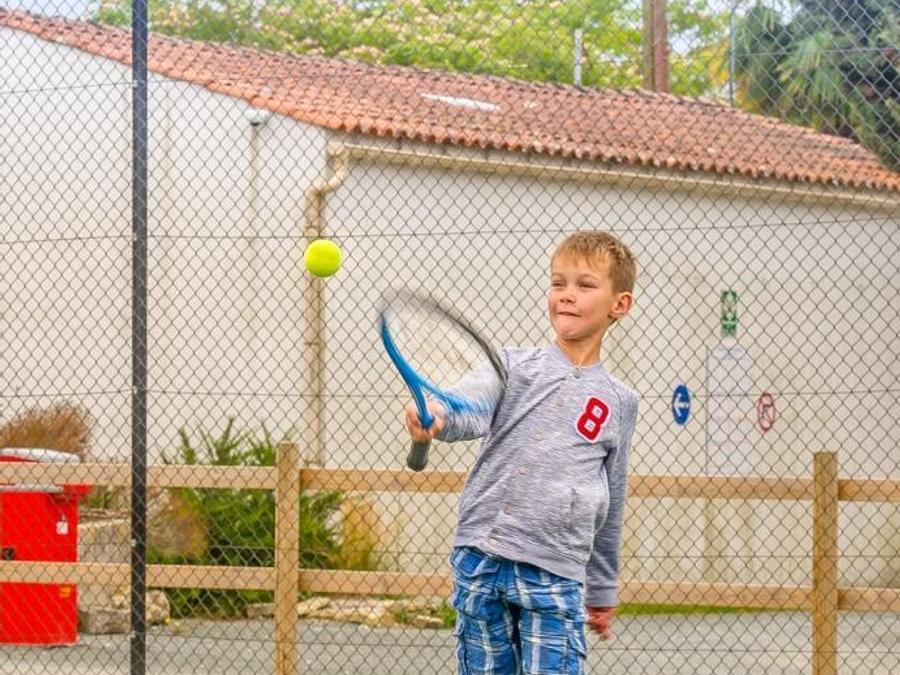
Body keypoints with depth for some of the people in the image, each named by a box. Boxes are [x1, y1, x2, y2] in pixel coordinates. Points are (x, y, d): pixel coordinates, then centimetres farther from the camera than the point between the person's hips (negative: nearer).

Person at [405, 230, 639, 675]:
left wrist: (602, 590, 23)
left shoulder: (619, 402, 11)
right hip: (481, 558, 0)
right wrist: (436, 417, -39)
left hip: (556, 573, 0)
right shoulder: (513, 366, 7)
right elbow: (473, 414, -15)